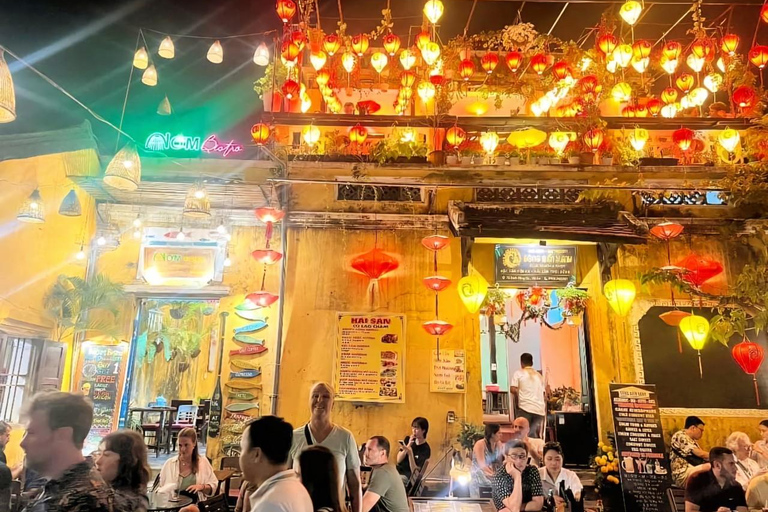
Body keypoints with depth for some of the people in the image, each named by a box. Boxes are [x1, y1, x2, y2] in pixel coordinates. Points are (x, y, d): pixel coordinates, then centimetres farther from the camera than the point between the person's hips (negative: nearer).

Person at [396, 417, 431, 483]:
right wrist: (408, 445, -17)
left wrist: (410, 452, -32)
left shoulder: (425, 449, -13)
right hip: (398, 471, 6)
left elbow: (415, 472, -19)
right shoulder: (408, 439, 4)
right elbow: (398, 460, -3)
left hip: (409, 477, -6)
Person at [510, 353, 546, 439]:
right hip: (539, 409, 4)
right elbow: (544, 394, 18)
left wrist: (517, 401, 8)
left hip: (525, 407, -4)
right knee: (536, 436, 5)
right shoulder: (539, 375, 20)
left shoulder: (518, 373, 5)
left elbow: (513, 389, -8)